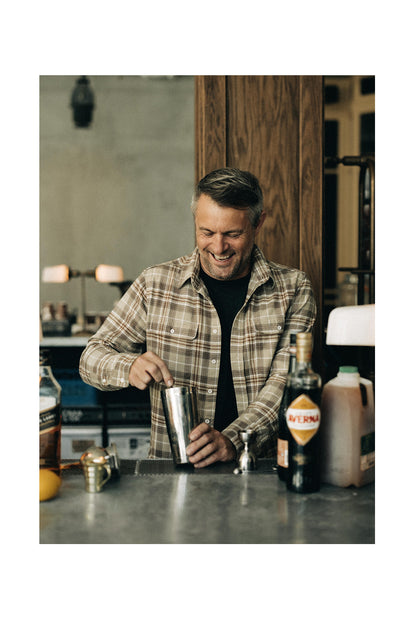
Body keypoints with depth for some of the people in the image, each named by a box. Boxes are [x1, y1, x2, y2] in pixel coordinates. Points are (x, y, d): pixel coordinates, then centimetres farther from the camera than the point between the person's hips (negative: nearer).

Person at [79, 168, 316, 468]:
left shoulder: (293, 289, 4)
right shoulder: (155, 284, 5)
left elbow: (287, 383, -6)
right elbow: (92, 358, 9)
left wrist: (232, 439, -23)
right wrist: (129, 367, -15)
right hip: (171, 470, 0)